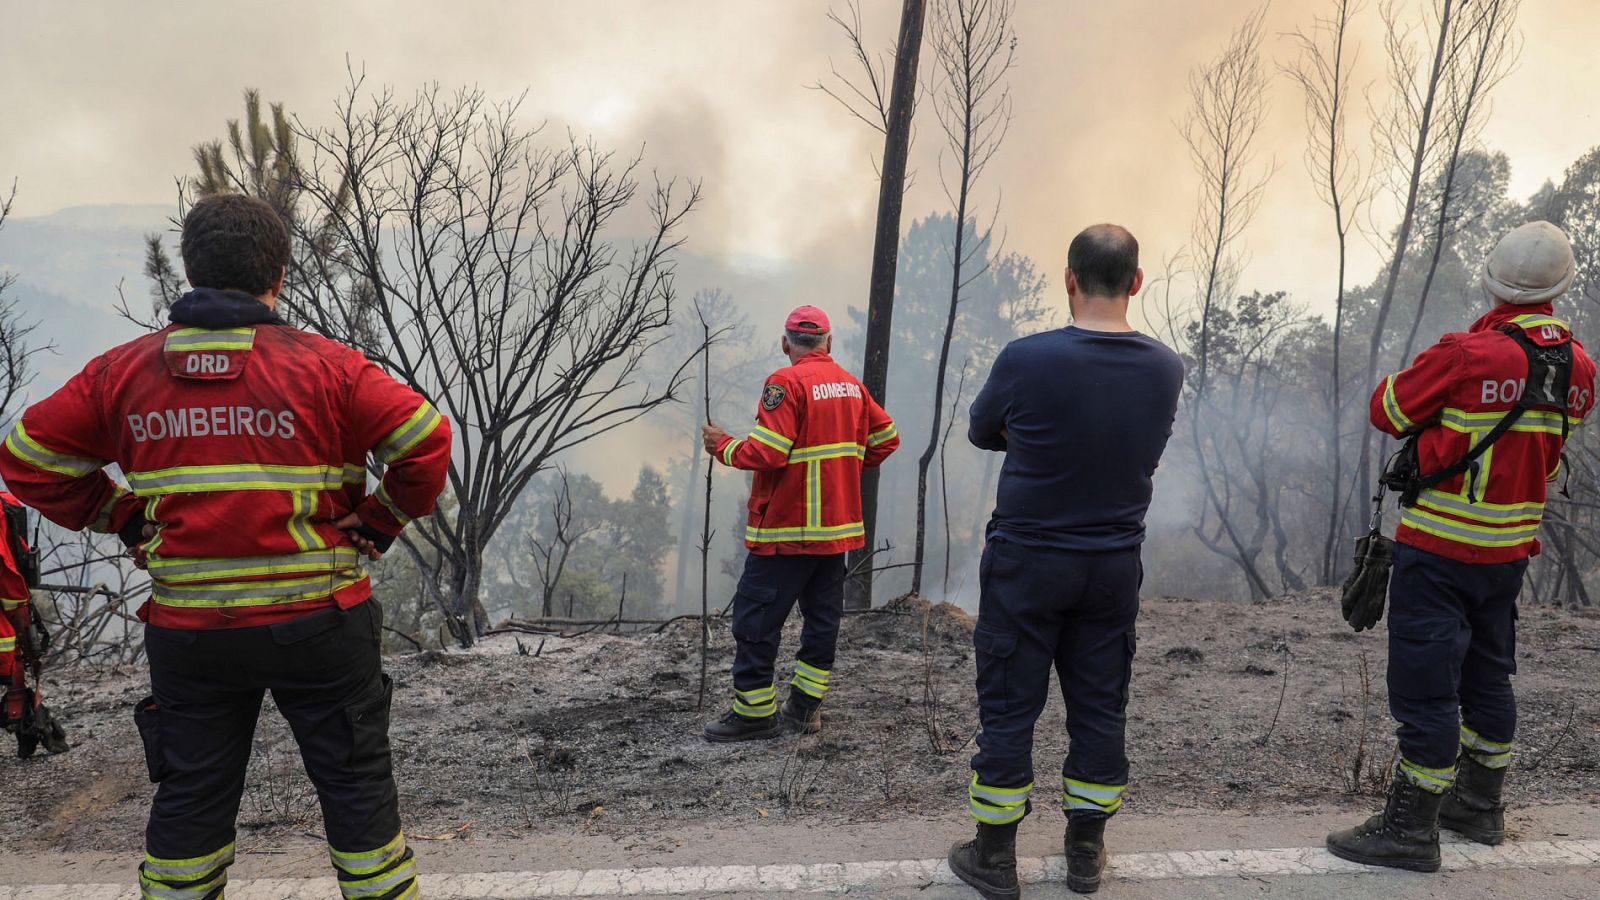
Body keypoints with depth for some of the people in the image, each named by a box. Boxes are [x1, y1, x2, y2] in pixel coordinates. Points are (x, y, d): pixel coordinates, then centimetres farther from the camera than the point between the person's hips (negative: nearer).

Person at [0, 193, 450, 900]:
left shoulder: (123, 370, 1)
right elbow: (425, 439, -14)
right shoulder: (323, 364, -10)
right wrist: (380, 521, -1)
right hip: (317, 623, -3)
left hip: (187, 630, 3)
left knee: (190, 795, 18)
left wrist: (127, 521, 10)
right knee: (356, 781, 11)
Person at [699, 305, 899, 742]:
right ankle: (805, 707, 20)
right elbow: (885, 437, 14)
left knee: (755, 618, 0)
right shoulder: (851, 384, 9)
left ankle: (754, 713, 6)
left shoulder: (786, 382, -14)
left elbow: (766, 453, -21)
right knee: (822, 615, 14)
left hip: (787, 529, -8)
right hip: (838, 525, 8)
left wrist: (722, 445, -5)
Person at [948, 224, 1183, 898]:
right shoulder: (1166, 369, -5)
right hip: (1115, 565, 4)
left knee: (1009, 709, 7)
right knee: (1100, 708, 15)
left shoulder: (1026, 360, -18)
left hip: (1026, 563, -4)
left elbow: (981, 432, -1)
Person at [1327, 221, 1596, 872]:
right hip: (1510, 549, 7)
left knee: (1424, 686, -1)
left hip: (1440, 549, -7)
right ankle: (1480, 805, 36)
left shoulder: (1466, 356, -20)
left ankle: (1410, 830, 7)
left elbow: (1387, 411, -9)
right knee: (1488, 676, 21)